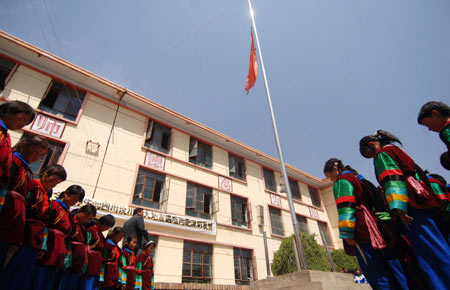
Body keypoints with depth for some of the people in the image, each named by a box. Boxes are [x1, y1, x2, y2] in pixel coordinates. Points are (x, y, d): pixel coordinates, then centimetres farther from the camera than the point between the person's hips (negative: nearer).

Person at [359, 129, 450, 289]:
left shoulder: (381, 154, -1)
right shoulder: (397, 151, 25)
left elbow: (392, 180, -15)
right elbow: (415, 173, 25)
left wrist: (399, 209, -23)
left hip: (413, 208, -10)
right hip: (425, 203, 10)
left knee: (432, 252, -10)